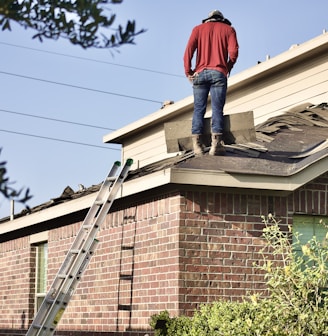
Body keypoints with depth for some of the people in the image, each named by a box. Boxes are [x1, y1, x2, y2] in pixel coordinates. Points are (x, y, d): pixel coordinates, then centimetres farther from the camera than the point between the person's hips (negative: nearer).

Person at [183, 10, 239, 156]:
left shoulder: (198, 28, 17)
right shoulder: (228, 29, 14)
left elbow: (188, 50, 2)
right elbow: (233, 51, -2)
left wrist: (188, 72, 5)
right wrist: (228, 68, 13)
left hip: (200, 73, 1)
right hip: (219, 74, -1)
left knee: (199, 109, 0)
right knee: (217, 109, -6)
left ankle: (197, 144, -11)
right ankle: (216, 143, -19)